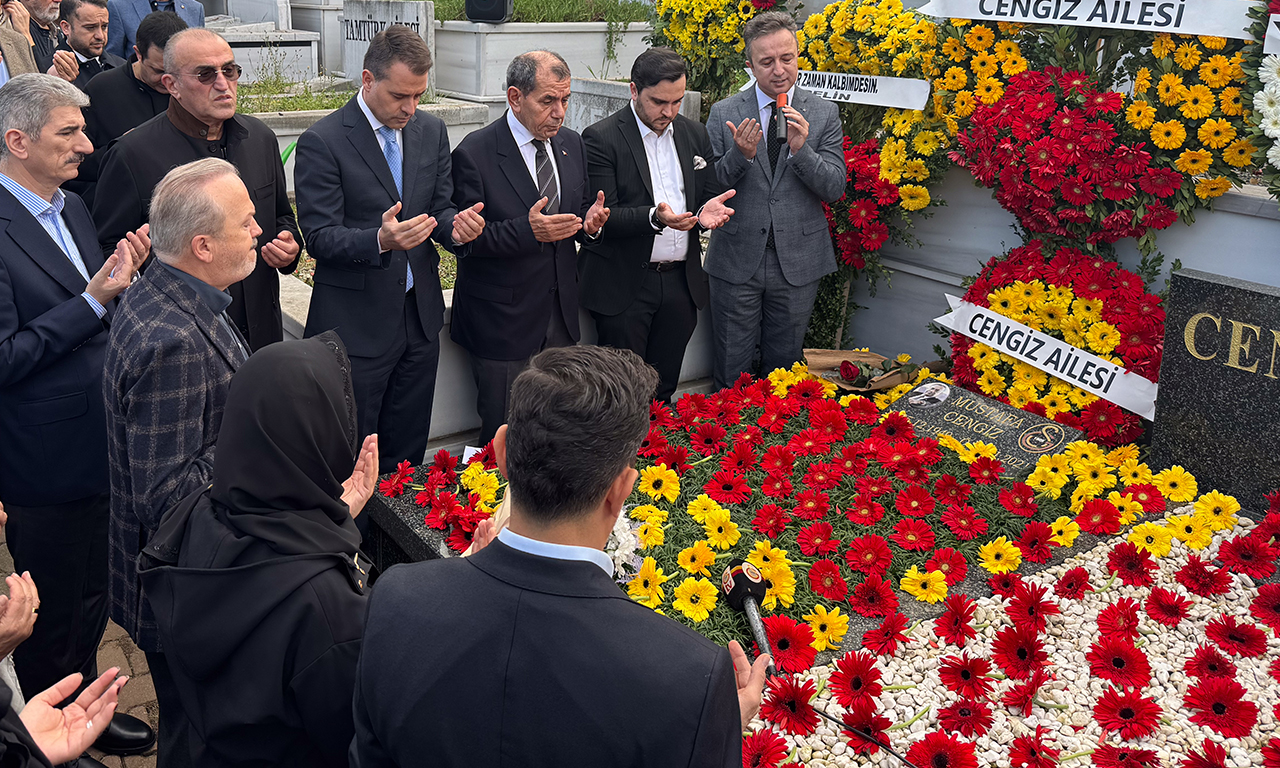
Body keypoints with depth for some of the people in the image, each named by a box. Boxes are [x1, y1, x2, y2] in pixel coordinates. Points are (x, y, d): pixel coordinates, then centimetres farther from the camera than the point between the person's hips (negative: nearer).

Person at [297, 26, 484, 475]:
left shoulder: (431, 130, 8)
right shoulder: (322, 142, -11)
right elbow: (319, 237, -14)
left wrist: (455, 226, -13)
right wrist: (379, 239, -32)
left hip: (421, 316, 5)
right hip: (356, 323, -5)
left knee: (409, 455, 15)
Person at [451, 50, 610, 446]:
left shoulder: (571, 143, 7)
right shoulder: (474, 153, -13)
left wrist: (589, 222, -8)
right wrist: (527, 231, -29)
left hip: (560, 316, 6)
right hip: (503, 322, -5)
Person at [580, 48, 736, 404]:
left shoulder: (694, 133, 10)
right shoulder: (601, 138, -8)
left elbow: (710, 194, 15)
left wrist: (708, 210, -10)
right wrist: (653, 217, -30)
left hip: (681, 282, 5)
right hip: (625, 286, -5)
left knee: (663, 392, 13)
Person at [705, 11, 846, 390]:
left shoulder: (823, 113, 1)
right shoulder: (724, 113, -1)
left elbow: (835, 188, -4)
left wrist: (801, 149, -20)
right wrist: (739, 155, -21)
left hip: (798, 261, 1)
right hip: (737, 260, 0)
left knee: (785, 365, 14)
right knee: (730, 370, 7)